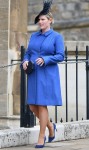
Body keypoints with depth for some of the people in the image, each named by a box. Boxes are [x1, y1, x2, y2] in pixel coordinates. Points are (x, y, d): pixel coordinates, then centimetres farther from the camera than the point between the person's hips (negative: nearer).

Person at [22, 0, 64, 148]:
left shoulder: (57, 37, -3)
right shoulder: (34, 36, 12)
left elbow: (60, 56, -9)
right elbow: (28, 53, 15)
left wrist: (45, 60, -22)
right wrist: (25, 61, -7)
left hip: (48, 75, -5)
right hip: (34, 75, 6)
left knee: (42, 105, -6)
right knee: (32, 106, 5)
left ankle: (41, 138, 3)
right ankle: (50, 126, 29)